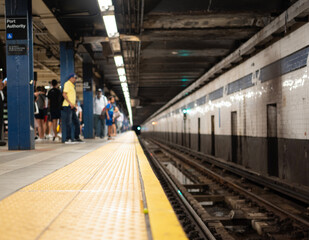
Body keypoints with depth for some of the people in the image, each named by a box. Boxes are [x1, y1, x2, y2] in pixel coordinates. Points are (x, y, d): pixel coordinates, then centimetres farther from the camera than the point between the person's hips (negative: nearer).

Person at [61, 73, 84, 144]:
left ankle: (76, 138, 15)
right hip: (68, 106, -9)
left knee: (76, 123, 9)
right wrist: (70, 103, -22)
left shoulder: (72, 86, 23)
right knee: (68, 123, -9)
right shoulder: (67, 84, -5)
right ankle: (68, 139, -7)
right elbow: (64, 94, -16)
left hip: (72, 107, 9)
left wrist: (74, 105, 18)